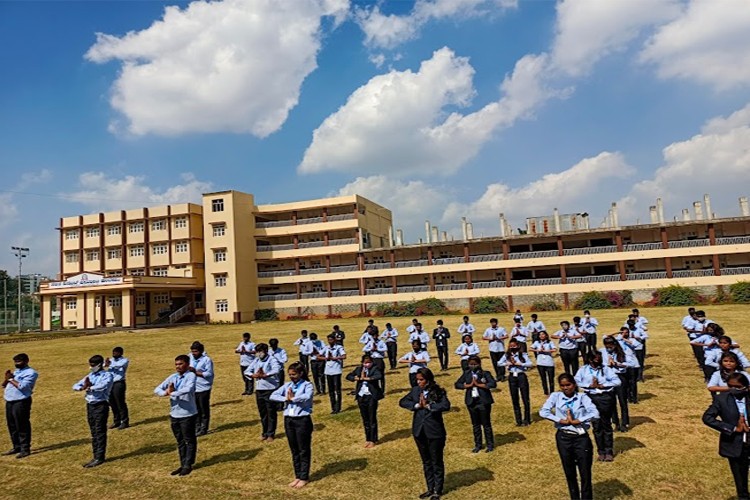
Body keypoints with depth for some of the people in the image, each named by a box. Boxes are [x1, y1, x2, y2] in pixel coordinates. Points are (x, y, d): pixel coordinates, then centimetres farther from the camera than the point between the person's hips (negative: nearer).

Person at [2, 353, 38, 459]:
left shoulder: (31, 373, -9)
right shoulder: (15, 371, 18)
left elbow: (22, 386, -21)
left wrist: (10, 379, -10)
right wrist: (7, 378, -1)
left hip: (21, 402, -9)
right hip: (9, 402, 9)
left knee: (22, 426, -5)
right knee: (12, 426, 15)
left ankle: (25, 449, 2)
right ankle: (17, 447, 27)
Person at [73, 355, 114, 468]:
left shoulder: (107, 375, -8)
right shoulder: (90, 376, 13)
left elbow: (103, 386, -28)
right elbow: (75, 386, 7)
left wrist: (89, 387, -17)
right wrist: (82, 387, -16)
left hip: (101, 406, -7)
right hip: (90, 405, 7)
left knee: (100, 432, -4)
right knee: (93, 432, 12)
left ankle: (100, 458, 0)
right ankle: (96, 457, 19)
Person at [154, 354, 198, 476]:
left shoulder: (191, 376, -13)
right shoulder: (172, 377, 5)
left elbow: (188, 389, -32)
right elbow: (157, 389, 3)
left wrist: (172, 393, -20)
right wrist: (166, 392, -19)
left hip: (188, 414, -6)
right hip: (174, 414, 6)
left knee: (190, 440, 7)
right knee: (180, 441, 17)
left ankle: (188, 465, 19)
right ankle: (183, 464, 28)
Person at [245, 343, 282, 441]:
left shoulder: (272, 360, -11)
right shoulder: (256, 360, 8)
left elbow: (276, 370, -29)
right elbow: (247, 371, 6)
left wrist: (264, 375, -30)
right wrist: (253, 375, -14)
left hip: (270, 390, -6)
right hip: (259, 390, 6)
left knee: (271, 413, 4)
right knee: (262, 413, 16)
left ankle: (271, 434, 16)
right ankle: (265, 433, 30)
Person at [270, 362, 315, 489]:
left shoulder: (307, 385, -7)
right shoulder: (287, 385, 8)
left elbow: (307, 397, -28)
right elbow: (273, 396, -2)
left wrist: (292, 398, -16)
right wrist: (286, 399, -16)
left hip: (302, 420, -5)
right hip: (288, 420, 5)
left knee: (304, 450, 5)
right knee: (294, 450, 14)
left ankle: (304, 477, 16)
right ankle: (297, 476, 26)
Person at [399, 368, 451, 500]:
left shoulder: (438, 392, -12)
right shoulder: (415, 390, 2)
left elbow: (446, 405, -26)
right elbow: (402, 402, -2)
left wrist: (428, 406, -24)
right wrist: (416, 405, -16)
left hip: (434, 431, -5)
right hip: (419, 431, 5)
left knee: (437, 462, 9)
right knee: (426, 462, 17)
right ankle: (430, 489, 31)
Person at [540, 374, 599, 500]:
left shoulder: (582, 397, -2)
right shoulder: (555, 396, -1)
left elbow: (595, 413, -17)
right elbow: (543, 412, -13)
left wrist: (576, 421, -17)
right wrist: (562, 421, -17)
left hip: (581, 438, -1)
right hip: (563, 438, 1)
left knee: (585, 473, 4)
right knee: (569, 473, 15)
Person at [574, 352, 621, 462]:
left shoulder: (606, 369, -1)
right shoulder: (583, 369, 0)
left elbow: (617, 381, -7)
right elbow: (576, 381, -7)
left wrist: (603, 385, -14)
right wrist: (590, 385, -16)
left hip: (605, 397, -1)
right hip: (591, 398, 1)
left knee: (606, 425, 9)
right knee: (596, 426, 9)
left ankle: (609, 452, 20)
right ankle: (601, 452, 21)